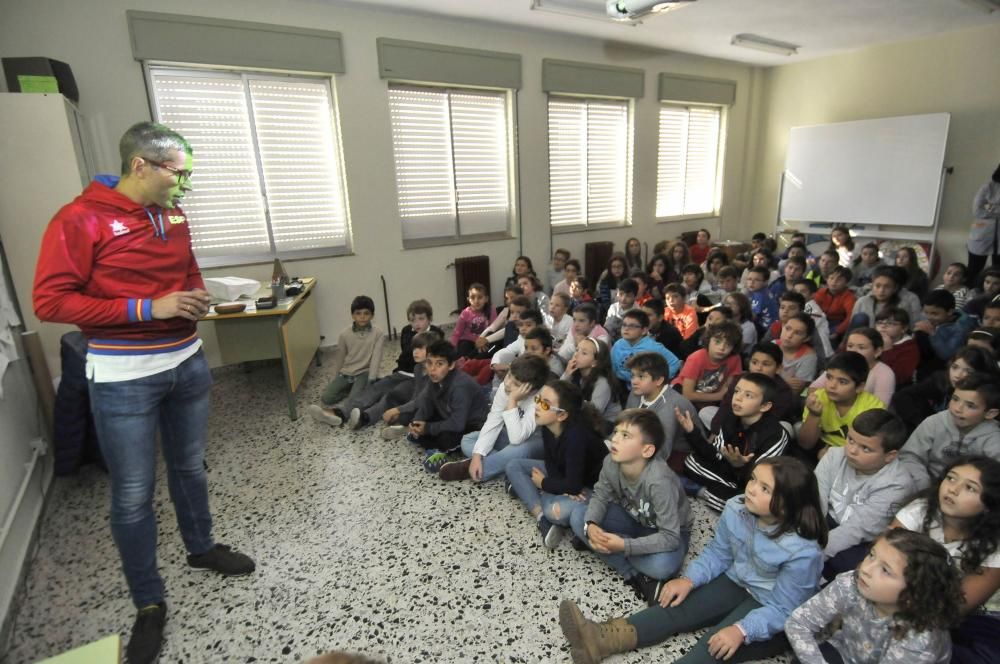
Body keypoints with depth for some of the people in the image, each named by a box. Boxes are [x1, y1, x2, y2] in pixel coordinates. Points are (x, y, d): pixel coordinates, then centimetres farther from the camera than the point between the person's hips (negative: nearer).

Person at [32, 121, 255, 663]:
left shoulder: (173, 216, 6)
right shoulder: (79, 220, -13)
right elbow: (50, 302, -16)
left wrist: (197, 295, -2)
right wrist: (148, 308, -22)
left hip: (187, 362, 6)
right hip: (123, 378, -6)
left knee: (190, 467, 20)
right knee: (133, 494, 5)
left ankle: (201, 547, 43)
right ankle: (148, 604, 23)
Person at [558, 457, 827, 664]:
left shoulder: (802, 551, -29)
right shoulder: (736, 510, -13)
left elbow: (781, 609, -24)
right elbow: (717, 553, 0)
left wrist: (741, 630, -36)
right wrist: (689, 579, -14)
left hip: (777, 617, -5)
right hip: (737, 583, 5)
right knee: (679, 608, -15)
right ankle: (601, 638, -28)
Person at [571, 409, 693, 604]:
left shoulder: (659, 481, -39)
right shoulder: (611, 462, -23)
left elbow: (670, 538, -35)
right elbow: (600, 496, -8)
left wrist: (623, 546, -42)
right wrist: (590, 525, -29)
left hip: (671, 531, -5)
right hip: (633, 518, 5)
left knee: (662, 565, -38)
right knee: (578, 516, -15)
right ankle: (635, 575, -14)